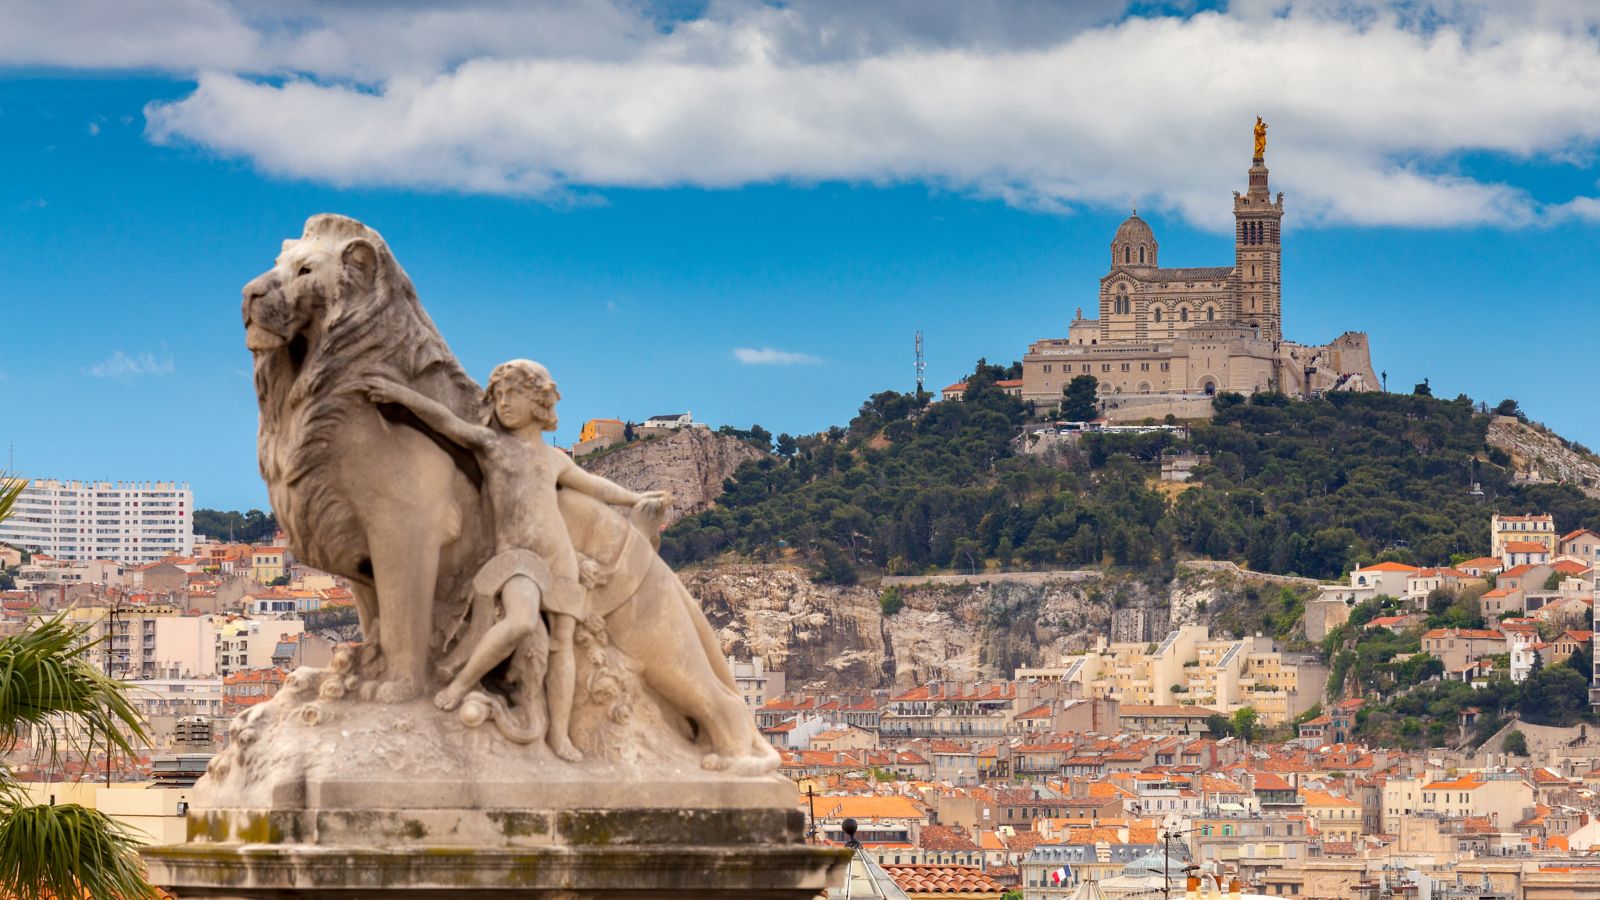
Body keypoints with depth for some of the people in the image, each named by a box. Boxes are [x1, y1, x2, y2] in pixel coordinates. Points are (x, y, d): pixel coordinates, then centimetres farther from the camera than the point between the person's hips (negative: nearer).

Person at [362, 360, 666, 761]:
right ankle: (462, 682, -15)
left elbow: (590, 484, 36)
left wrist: (634, 498, 36)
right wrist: (400, 393, -21)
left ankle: (559, 734, 6)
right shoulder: (489, 442, 4)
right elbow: (444, 420, -9)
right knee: (522, 623, -32)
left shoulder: (553, 458, 20)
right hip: (516, 556, -6)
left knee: (562, 642, 1)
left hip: (560, 559, 6)